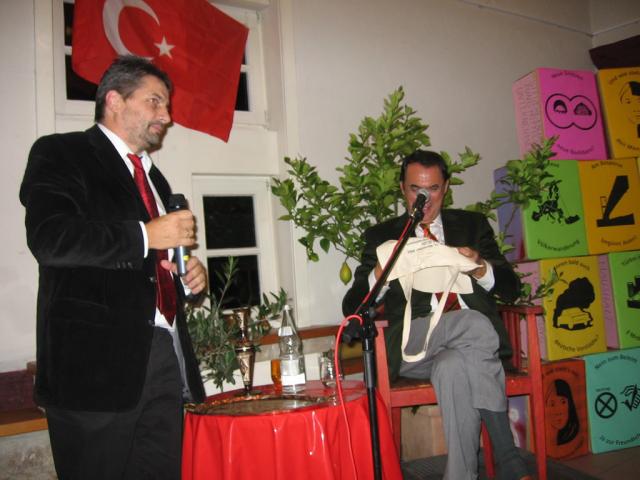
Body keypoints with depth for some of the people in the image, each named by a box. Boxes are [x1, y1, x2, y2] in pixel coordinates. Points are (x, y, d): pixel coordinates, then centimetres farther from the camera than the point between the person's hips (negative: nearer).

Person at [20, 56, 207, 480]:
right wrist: (144, 236, -15)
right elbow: (49, 239, -16)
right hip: (96, 360, -6)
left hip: (164, 357, 7)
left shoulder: (154, 178, 23)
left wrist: (187, 278, 10)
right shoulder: (59, 154, 1)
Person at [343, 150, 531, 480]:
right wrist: (381, 273, -18)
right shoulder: (382, 236, 12)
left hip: (472, 341, 2)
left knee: (452, 367, -35)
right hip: (413, 346, -1)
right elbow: (352, 308, 4)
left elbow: (511, 289, 11)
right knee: (478, 326, -32)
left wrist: (480, 269, -12)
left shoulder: (472, 224, 17)